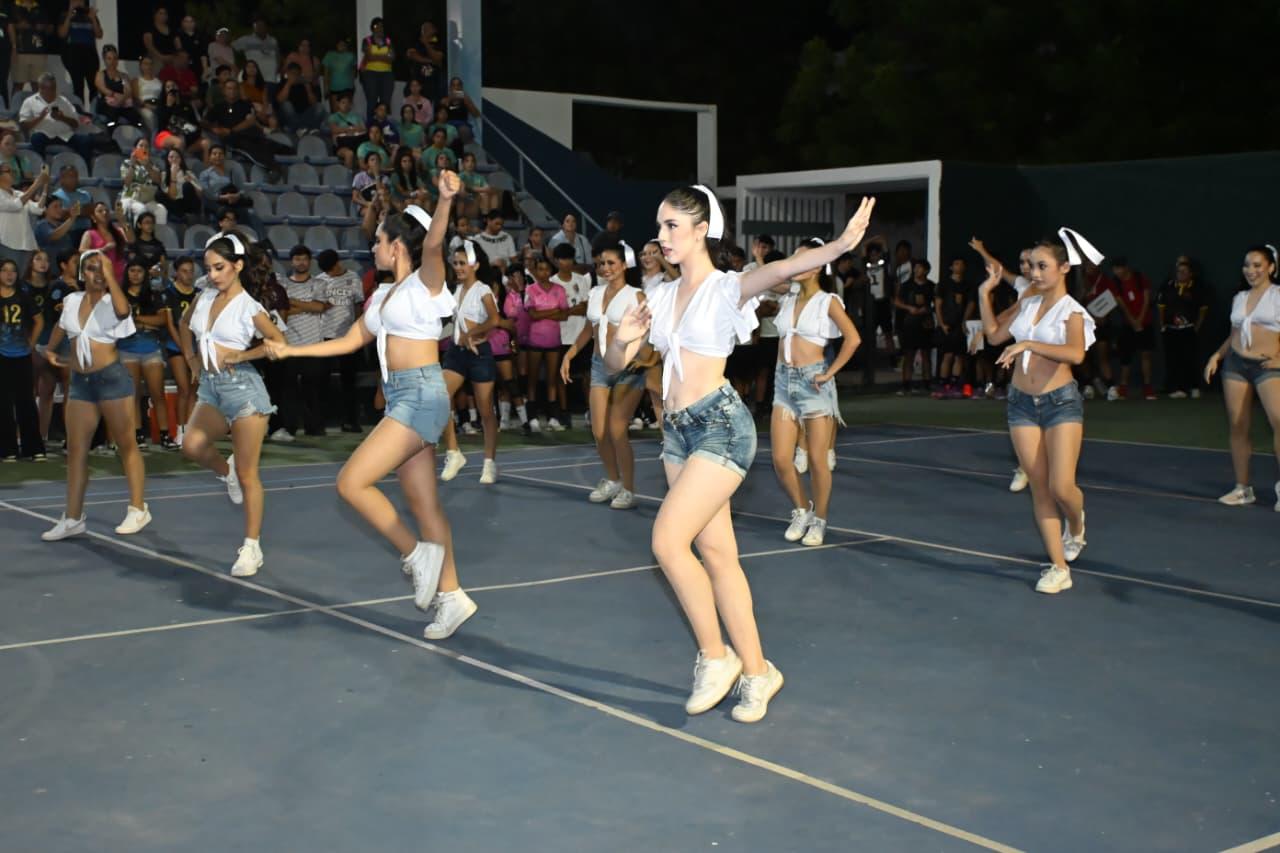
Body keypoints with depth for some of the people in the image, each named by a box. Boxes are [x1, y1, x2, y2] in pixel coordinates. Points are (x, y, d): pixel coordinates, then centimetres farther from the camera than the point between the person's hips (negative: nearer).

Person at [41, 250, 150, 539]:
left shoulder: (111, 303, -8)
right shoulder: (71, 300, 8)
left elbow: (123, 310, -34)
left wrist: (109, 274, -25)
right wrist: (50, 350, 41)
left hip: (112, 378, -6)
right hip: (80, 381, 6)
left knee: (125, 445, 2)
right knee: (76, 449, 4)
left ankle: (138, 509, 10)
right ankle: (73, 518, 8)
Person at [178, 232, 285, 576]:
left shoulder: (248, 307, -10)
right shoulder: (204, 297, 8)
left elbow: (278, 342, -14)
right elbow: (184, 324, 27)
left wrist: (240, 356, -12)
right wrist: (191, 357, 16)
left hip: (241, 386, -6)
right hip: (210, 387, 6)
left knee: (247, 474, -4)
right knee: (191, 446, -17)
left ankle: (252, 548, 3)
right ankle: (226, 471, 18)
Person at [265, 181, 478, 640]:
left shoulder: (425, 282, -6)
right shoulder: (382, 296, 18)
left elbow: (433, 244, -27)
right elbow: (349, 342, 26)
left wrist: (445, 201, -47)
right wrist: (291, 350, 26)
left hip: (422, 395, -9)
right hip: (400, 397, 9)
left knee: (351, 482, -13)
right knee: (423, 503, 7)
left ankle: (416, 554, -2)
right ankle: (450, 596, 12)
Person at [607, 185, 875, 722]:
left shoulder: (727, 288, -7)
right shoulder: (662, 296, 12)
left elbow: (779, 270, -28)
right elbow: (614, 364, 11)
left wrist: (838, 246, -47)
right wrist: (622, 339, -13)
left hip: (720, 425, -7)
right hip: (678, 431, 7)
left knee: (668, 541, -15)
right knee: (714, 551, 9)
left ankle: (715, 656, 2)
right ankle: (754, 670, 19)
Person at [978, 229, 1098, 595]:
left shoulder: (1072, 311, -8)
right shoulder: (1028, 302, 7)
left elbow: (1076, 353, -26)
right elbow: (995, 334, 12)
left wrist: (1028, 344, -33)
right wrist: (985, 293, 5)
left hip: (1061, 403, -5)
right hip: (1022, 403, 5)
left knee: (1061, 487, -11)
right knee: (1039, 488, 4)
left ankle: (1076, 525, 26)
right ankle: (1059, 567, 10)